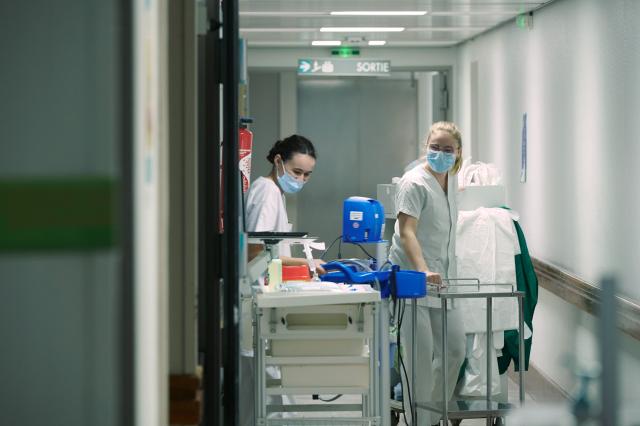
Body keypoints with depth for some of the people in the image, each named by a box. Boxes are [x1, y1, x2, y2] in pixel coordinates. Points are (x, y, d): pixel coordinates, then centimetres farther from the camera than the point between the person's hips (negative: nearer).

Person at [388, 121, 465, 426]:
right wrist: (423, 270, -38)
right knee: (421, 355, -8)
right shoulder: (415, 183, -14)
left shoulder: (451, 179, 12)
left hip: (441, 280, 8)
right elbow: (407, 231, -24)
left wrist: (443, 272, 18)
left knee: (454, 350, 9)